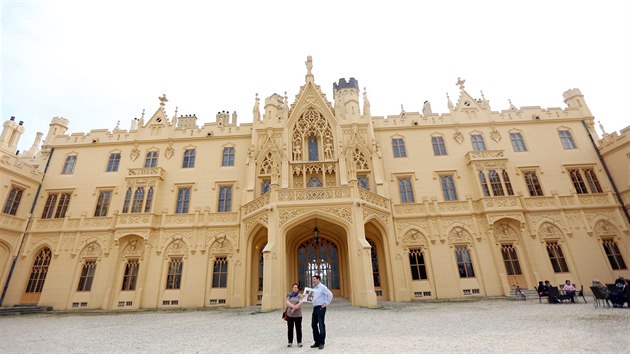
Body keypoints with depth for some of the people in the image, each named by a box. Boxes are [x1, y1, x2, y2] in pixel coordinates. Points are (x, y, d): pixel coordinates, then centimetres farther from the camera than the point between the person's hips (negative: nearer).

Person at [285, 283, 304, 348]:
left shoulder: (299, 295, 1)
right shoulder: (289, 295, 7)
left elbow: (300, 303, -13)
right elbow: (287, 303, -7)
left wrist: (294, 309, -17)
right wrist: (293, 306, -21)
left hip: (298, 315, -2)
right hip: (289, 314, 2)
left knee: (298, 329, 4)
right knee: (290, 329, 7)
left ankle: (299, 342, 17)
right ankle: (290, 342, 20)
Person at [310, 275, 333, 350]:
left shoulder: (322, 287, -10)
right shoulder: (314, 288, 14)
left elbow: (330, 294, -19)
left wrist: (326, 303, -15)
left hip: (321, 308, -8)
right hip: (315, 308, 8)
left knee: (321, 325, -2)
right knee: (314, 324, 10)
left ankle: (321, 343, 8)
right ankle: (317, 342, 22)